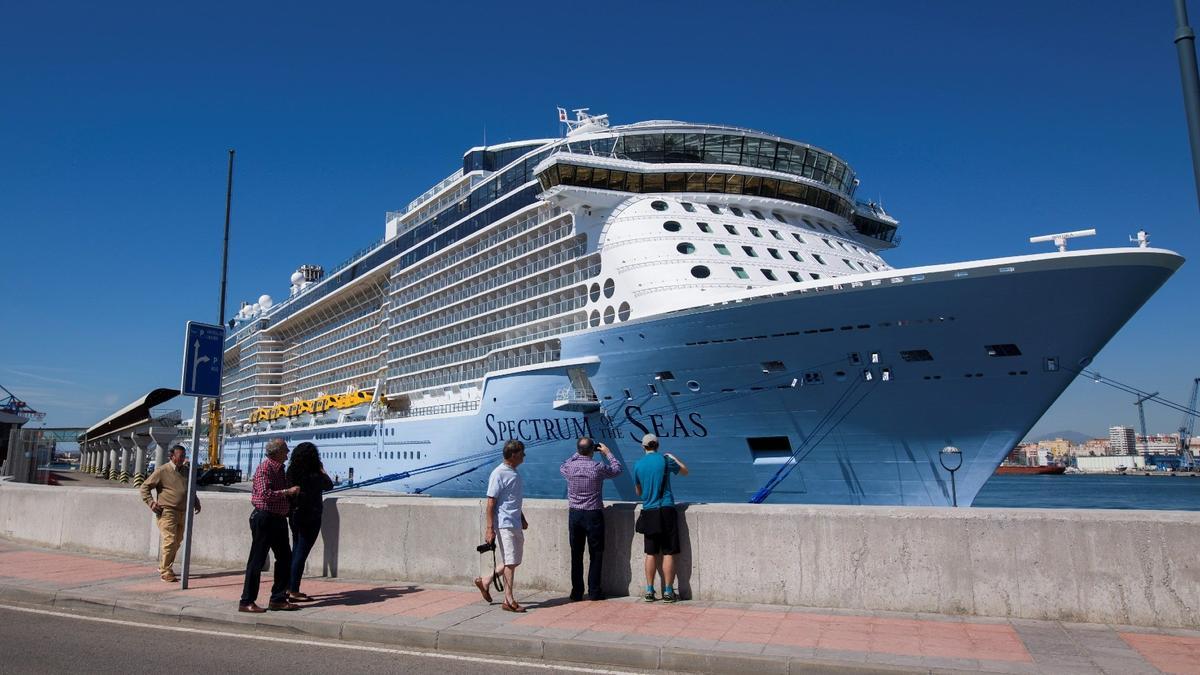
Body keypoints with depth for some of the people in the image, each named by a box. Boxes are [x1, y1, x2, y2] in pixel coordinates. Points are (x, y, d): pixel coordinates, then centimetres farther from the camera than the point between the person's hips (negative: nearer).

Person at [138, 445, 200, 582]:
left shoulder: (186, 471, 14)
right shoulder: (162, 471, -5)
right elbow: (144, 487, -2)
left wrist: (196, 501, 18)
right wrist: (151, 503, -12)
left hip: (182, 513, 7)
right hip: (167, 512, -7)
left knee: (177, 542, 12)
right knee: (170, 541, -12)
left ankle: (163, 567, 29)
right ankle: (166, 572, -3)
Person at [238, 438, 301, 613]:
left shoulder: (279, 469, 15)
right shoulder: (264, 469, -14)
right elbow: (265, 494, -26)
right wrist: (288, 491, -21)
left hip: (278, 519, 9)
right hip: (264, 518, -9)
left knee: (285, 558, 11)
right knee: (257, 561, -2)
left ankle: (278, 599, 19)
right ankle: (246, 602, 6)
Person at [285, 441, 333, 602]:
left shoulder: (291, 472, -1)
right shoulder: (315, 476, -17)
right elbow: (329, 486, 0)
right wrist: (322, 470, 14)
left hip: (294, 515, 7)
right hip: (310, 517, -7)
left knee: (295, 551, 18)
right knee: (302, 553, -1)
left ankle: (290, 588, 24)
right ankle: (294, 591, 2)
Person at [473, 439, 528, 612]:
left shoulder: (514, 473, 14)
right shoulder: (498, 474, -14)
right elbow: (491, 503, -15)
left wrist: (522, 519, 24)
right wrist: (490, 529, -18)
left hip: (516, 525, 9)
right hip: (504, 525, -9)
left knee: (514, 561, 13)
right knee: (510, 562, -3)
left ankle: (485, 582, 26)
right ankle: (509, 601, 6)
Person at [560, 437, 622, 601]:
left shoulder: (569, 467, -4)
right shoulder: (598, 467, -12)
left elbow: (562, 467, 22)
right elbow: (617, 469, 7)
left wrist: (577, 454, 24)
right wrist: (607, 452, 17)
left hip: (574, 514, 3)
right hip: (593, 514, -3)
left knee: (576, 554, 9)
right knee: (595, 554, 7)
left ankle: (576, 592, 13)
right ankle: (594, 592, 8)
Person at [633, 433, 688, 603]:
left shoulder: (638, 465, 5)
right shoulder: (665, 460, -4)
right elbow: (685, 472, 14)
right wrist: (674, 458, 28)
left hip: (648, 512, 3)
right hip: (666, 510, -3)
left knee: (651, 553, 9)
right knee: (668, 553, 2)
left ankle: (649, 591, 12)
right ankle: (668, 592, 4)